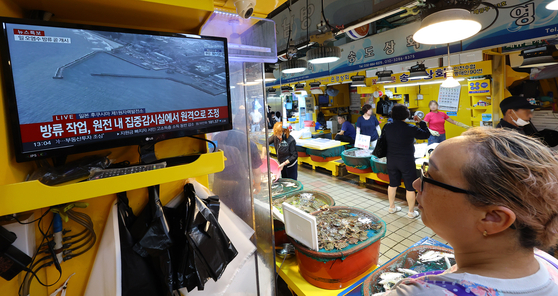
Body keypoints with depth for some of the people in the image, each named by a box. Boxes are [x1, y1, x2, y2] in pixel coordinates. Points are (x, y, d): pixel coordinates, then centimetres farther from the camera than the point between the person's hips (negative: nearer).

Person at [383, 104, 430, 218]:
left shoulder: (387, 127, -5)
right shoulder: (410, 128, -17)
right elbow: (426, 135, -7)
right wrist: (421, 122, 4)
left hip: (391, 161, 5)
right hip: (407, 162, -4)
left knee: (392, 184, 18)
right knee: (410, 187, 9)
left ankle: (392, 207, 32)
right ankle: (411, 212, 20)